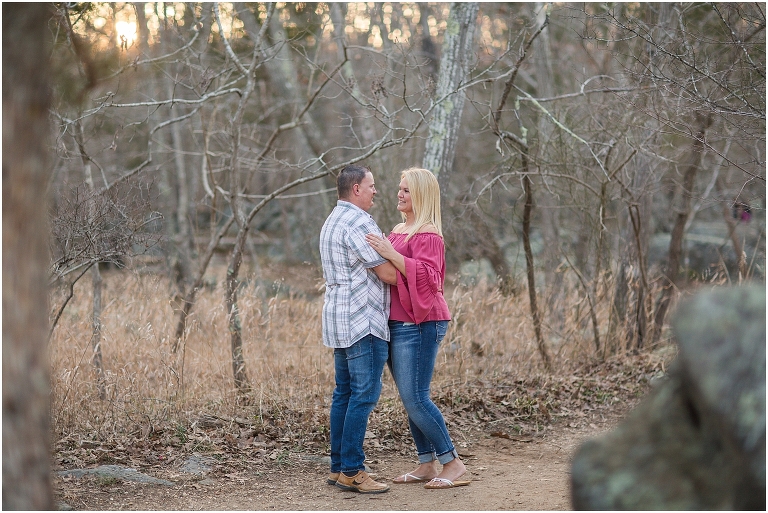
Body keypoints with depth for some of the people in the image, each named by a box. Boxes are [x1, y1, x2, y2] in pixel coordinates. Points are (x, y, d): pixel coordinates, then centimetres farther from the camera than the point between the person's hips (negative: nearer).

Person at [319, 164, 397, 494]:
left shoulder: (333, 221, 19)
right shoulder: (358, 223, -14)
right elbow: (388, 274, -15)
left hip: (339, 319, 11)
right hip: (362, 320, -11)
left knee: (345, 393, 11)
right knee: (364, 394, -9)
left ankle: (338, 467, 13)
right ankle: (351, 471, -8)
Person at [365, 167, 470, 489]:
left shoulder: (428, 233, -10)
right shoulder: (398, 230, 17)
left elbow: (427, 276, -23)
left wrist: (391, 254, -25)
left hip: (418, 326, -9)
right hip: (397, 325, 9)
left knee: (415, 398, -10)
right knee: (410, 398, 10)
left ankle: (453, 464, -1)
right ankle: (427, 465, 16)